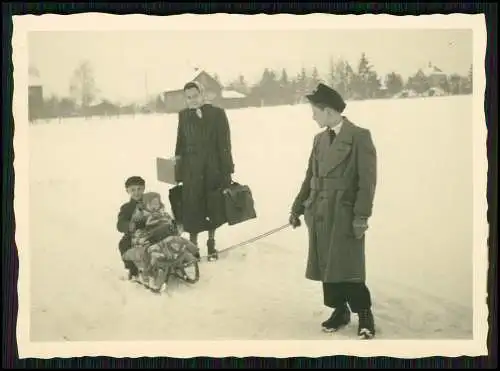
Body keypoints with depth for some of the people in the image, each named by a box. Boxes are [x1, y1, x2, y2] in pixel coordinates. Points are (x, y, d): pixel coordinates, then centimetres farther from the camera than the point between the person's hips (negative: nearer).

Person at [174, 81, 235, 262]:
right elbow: (180, 145, 5)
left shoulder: (217, 113, -2)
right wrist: (178, 171, 2)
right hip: (191, 170, 1)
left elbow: (224, 144, -4)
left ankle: (211, 244, 25)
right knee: (192, 207, 0)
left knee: (212, 206, 9)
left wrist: (226, 171, -8)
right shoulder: (184, 115, 6)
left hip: (213, 169, -1)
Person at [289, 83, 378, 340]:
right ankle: (339, 311, 23)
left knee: (348, 269, -5)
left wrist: (361, 216, -15)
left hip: (346, 215, -6)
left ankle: (364, 314, 11)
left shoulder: (360, 137, -7)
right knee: (326, 267, 8)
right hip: (320, 214, 6)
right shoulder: (320, 139, 13)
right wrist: (298, 208, 12)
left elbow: (367, 180, -11)